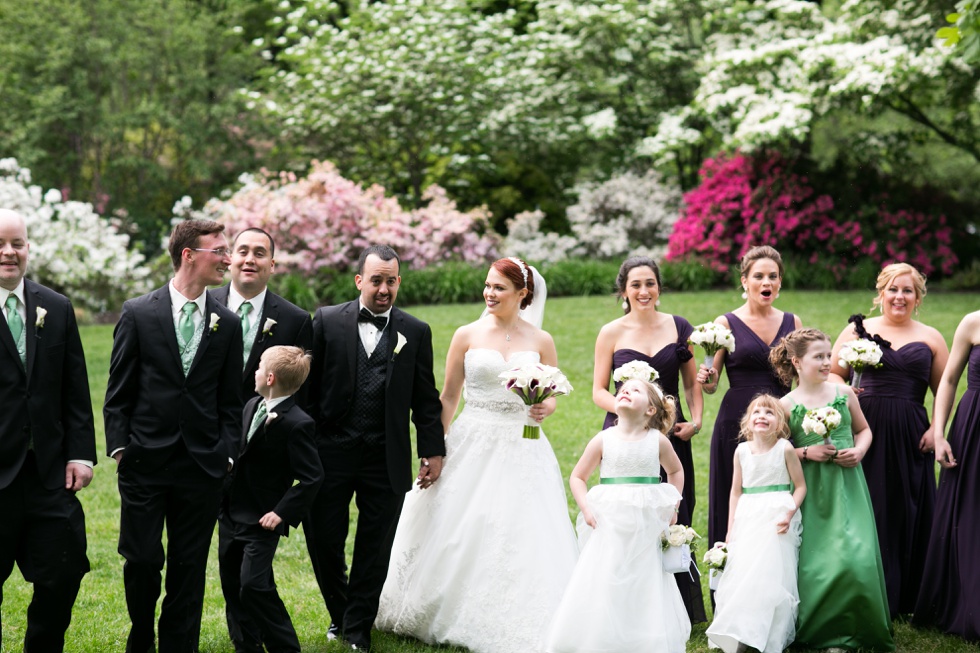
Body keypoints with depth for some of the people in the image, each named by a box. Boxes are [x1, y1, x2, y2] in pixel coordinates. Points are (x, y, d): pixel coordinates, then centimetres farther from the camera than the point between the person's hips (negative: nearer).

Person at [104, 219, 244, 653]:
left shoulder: (228, 324, 6)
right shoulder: (138, 314, 0)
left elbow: (230, 401, 9)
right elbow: (118, 393, 2)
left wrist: (226, 454, 1)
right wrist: (119, 447, -5)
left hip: (202, 466, 2)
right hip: (145, 462, -2)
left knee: (189, 567, 5)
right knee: (142, 559, 1)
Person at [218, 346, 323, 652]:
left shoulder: (296, 424, -20)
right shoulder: (251, 407, 5)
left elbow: (312, 477, -20)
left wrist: (282, 513, -22)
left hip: (261, 521, -8)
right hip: (231, 513, 8)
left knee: (254, 586, -13)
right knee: (232, 585, 12)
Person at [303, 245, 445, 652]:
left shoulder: (416, 332, 5)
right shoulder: (327, 321, 1)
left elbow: (425, 400, 8)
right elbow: (309, 386, 1)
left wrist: (433, 450, 4)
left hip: (387, 460, 1)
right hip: (331, 452, -1)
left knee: (375, 549, 7)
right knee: (323, 540, 6)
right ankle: (340, 614, 29)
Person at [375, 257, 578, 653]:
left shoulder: (540, 341, 4)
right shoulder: (468, 335, 2)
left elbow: (552, 397, 11)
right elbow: (448, 398, 4)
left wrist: (547, 408, -12)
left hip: (522, 452, 0)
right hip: (472, 447, 0)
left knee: (522, 540, -4)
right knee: (457, 535, 3)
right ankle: (451, 616, 20)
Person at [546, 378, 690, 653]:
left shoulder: (659, 442, 1)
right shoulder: (603, 440, -2)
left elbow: (676, 470, 20)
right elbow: (577, 478, 5)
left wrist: (674, 505, 10)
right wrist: (586, 508, -8)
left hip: (646, 529, 1)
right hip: (610, 525, -1)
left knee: (646, 587, 4)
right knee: (603, 586, -2)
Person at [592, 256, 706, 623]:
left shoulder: (678, 327, 7)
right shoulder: (611, 334, 2)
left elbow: (692, 382, 12)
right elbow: (598, 390, 4)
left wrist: (696, 421, -3)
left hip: (671, 434, 1)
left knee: (674, 518, 1)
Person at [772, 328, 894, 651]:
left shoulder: (844, 393, 5)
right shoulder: (787, 405, -1)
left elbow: (863, 429, 18)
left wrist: (859, 450, -2)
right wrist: (806, 452, -12)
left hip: (847, 488, 1)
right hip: (811, 494, -1)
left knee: (855, 558, -11)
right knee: (816, 561, -4)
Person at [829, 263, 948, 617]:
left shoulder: (930, 338, 10)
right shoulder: (858, 330, 9)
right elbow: (832, 374, 12)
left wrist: (937, 430, -5)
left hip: (909, 439, 1)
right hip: (864, 432, -1)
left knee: (906, 514, 5)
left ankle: (903, 598, 18)